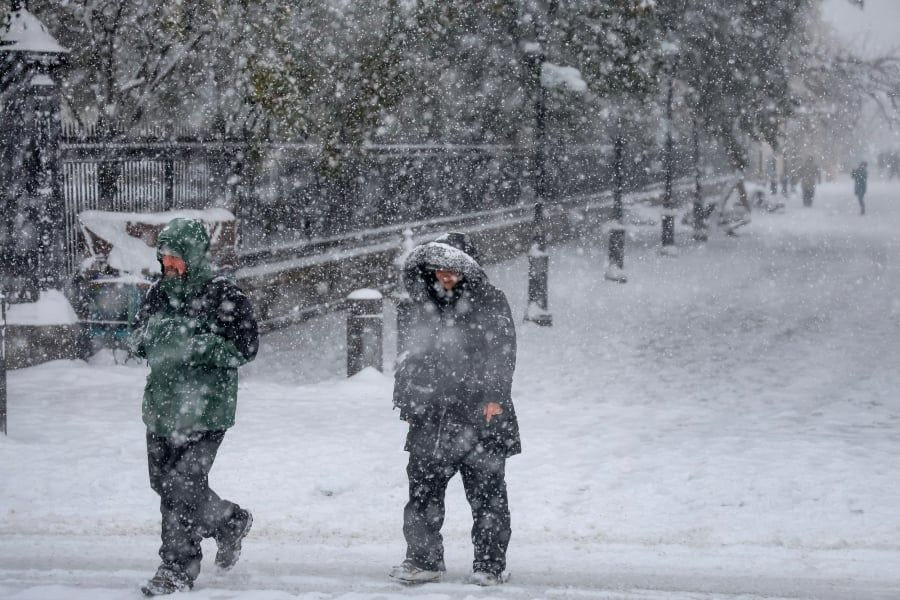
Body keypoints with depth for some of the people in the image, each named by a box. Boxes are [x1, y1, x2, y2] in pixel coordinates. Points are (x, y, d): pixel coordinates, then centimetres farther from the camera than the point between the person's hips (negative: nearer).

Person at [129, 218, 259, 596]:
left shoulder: (224, 296, -10)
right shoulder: (158, 293, 10)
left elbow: (246, 348, -14)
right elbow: (138, 340, 18)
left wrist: (199, 345, -23)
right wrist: (143, 337, -5)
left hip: (205, 410, -7)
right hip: (161, 406, 7)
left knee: (184, 487, -9)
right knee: (165, 484, 13)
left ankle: (178, 568, 3)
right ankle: (231, 522, 35)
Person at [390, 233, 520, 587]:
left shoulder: (491, 304, -2)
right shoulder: (427, 305, 13)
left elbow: (502, 355, -9)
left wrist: (495, 397, -17)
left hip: (480, 416, -4)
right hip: (432, 418, 5)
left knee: (486, 495, 0)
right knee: (423, 491, 3)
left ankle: (490, 564, 8)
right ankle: (424, 560, 12)